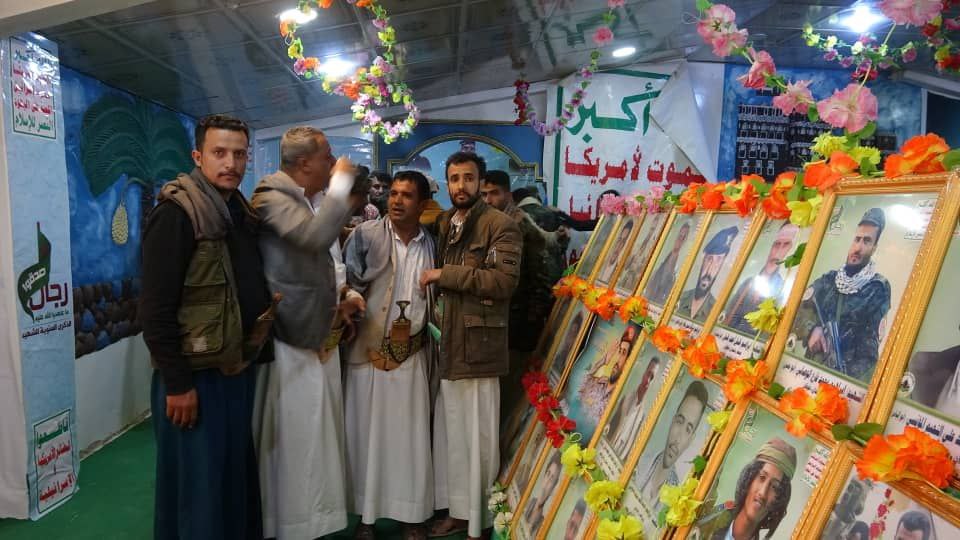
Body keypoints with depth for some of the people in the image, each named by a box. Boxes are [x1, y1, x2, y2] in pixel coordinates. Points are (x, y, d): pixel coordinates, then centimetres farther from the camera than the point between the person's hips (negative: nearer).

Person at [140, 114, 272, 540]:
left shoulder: (241, 211, 9)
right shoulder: (176, 212, -15)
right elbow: (155, 307, -18)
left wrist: (259, 352, 10)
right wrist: (176, 382, -18)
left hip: (239, 367, 8)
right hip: (196, 373, -7)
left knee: (238, 473, 19)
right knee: (197, 484, 5)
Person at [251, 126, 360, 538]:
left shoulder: (316, 199, 12)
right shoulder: (272, 196, -13)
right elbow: (316, 235, -31)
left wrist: (341, 298, 6)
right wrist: (342, 182, -19)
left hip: (320, 336, 8)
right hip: (291, 340, -8)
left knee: (318, 436, 16)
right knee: (294, 438, 1)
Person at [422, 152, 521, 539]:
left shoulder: (500, 225, -7)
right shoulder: (443, 224, 15)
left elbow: (505, 280, -20)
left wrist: (446, 274, -17)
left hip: (478, 345, -7)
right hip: (447, 343, 7)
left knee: (478, 436, 2)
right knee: (450, 432, 15)